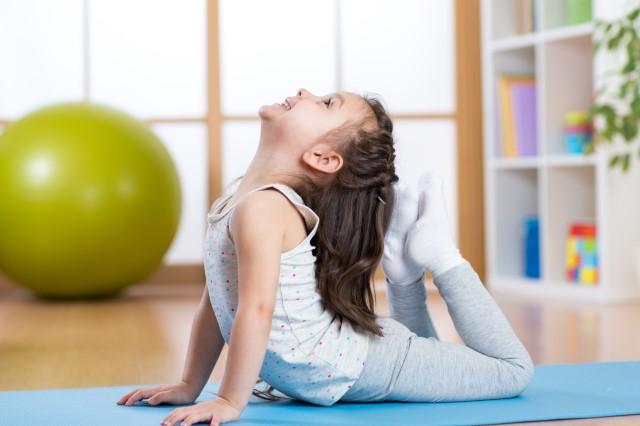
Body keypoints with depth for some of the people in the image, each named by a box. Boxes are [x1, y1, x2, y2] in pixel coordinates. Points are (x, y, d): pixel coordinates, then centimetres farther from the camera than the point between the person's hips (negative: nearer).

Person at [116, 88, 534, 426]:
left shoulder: (263, 207, -27)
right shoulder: (237, 194, 1)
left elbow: (256, 310, -33)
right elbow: (217, 298, 6)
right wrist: (189, 386, 7)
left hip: (360, 363, -8)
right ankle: (403, 270, 26)